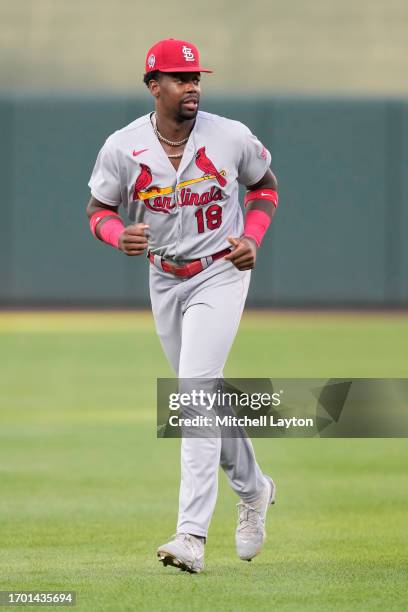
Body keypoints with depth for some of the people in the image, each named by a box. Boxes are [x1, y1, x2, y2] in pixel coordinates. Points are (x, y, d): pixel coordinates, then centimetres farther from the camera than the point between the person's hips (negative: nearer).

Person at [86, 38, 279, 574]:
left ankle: (192, 535, -23)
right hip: (165, 281, 4)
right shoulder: (122, 147, -8)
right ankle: (253, 489, 42)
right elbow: (99, 211, 3)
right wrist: (120, 235, -20)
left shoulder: (231, 137, -10)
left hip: (221, 273, -4)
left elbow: (265, 184, 8)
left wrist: (252, 238, -7)